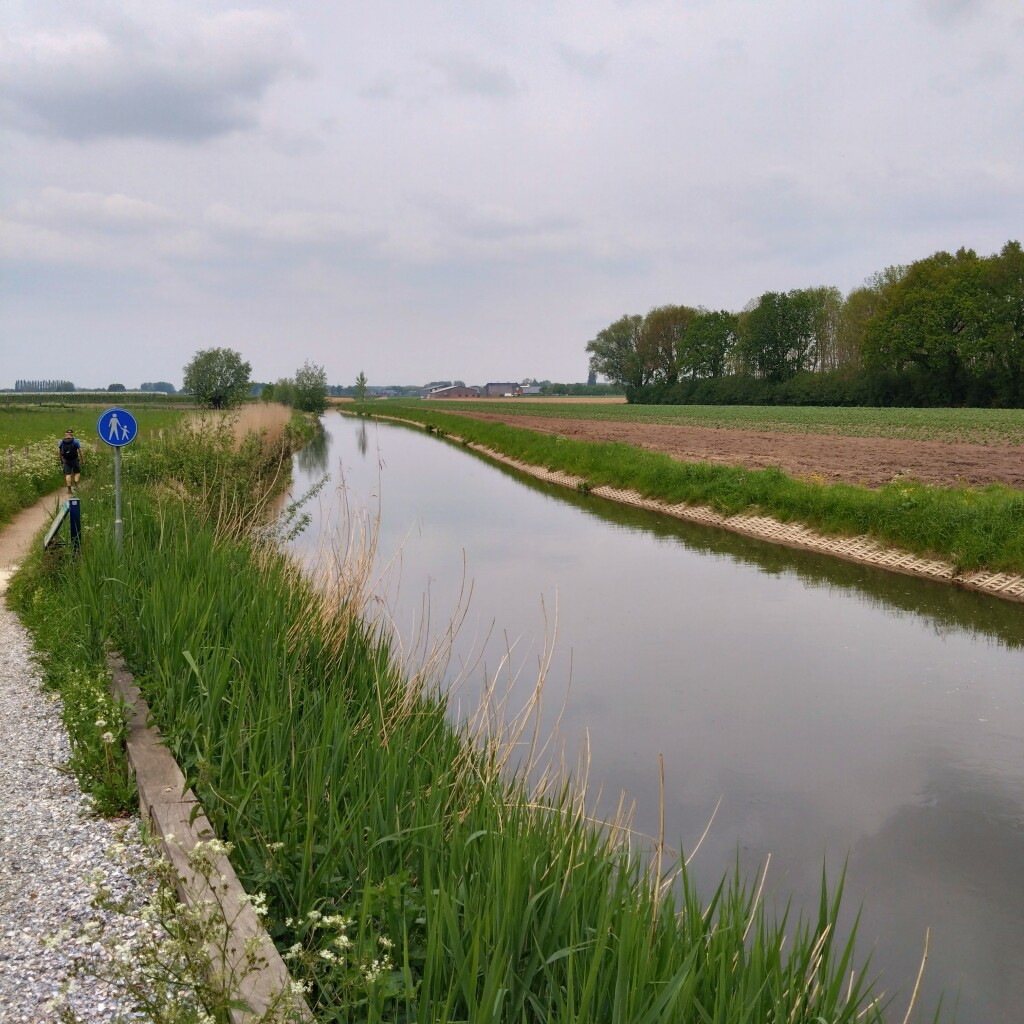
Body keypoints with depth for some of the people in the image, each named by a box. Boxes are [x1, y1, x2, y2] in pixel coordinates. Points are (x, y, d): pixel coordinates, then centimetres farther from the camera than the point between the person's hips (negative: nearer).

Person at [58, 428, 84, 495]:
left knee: (68, 474, 3)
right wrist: (81, 459, 2)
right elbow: (80, 451, -6)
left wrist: (61, 461, 16)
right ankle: (76, 485, -3)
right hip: (74, 459, -2)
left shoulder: (61, 442, 4)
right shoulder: (76, 441, -5)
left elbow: (59, 452, 6)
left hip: (66, 460, 2)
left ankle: (69, 489, 0)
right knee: (77, 472, 14)